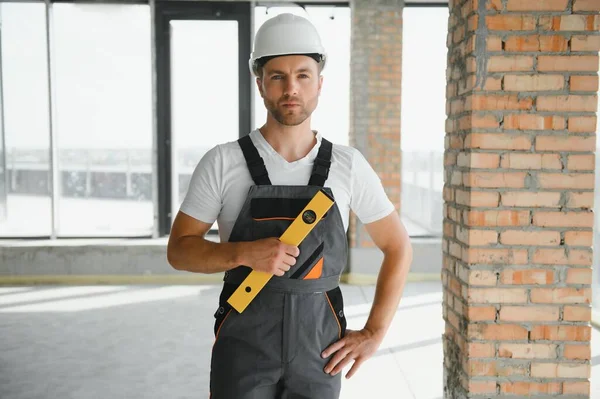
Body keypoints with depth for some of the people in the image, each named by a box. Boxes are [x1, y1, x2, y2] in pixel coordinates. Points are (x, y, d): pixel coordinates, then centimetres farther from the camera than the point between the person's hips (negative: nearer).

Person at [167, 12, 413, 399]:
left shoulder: (348, 165, -2)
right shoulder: (222, 163, -7)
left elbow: (398, 247, 6)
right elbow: (179, 250, -3)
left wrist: (373, 334, -1)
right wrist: (245, 253, -21)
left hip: (319, 352, 2)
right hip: (244, 349, -1)